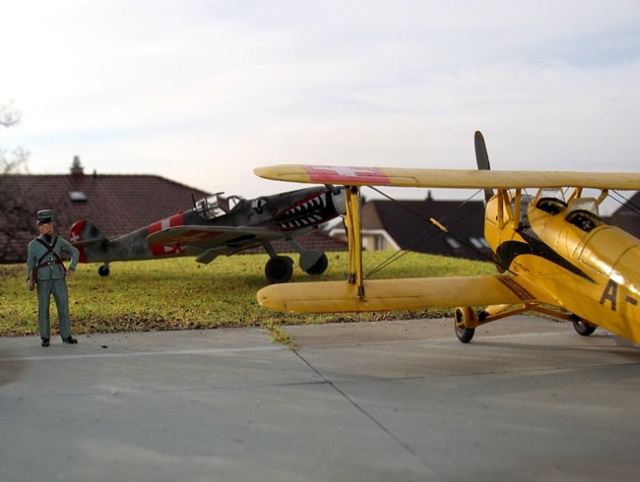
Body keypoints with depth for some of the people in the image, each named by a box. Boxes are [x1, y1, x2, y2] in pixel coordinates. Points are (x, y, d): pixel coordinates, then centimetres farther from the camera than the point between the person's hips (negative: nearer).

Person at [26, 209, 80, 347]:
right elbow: (31, 263, 7)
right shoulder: (34, 244, -1)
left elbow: (75, 252, 13)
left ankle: (66, 336, 13)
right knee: (43, 309, 1)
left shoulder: (59, 241, 3)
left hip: (59, 280, 2)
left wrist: (72, 268, 0)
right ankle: (45, 338, 12)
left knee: (63, 308, 2)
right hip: (43, 282, -2)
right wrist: (29, 278, -8)